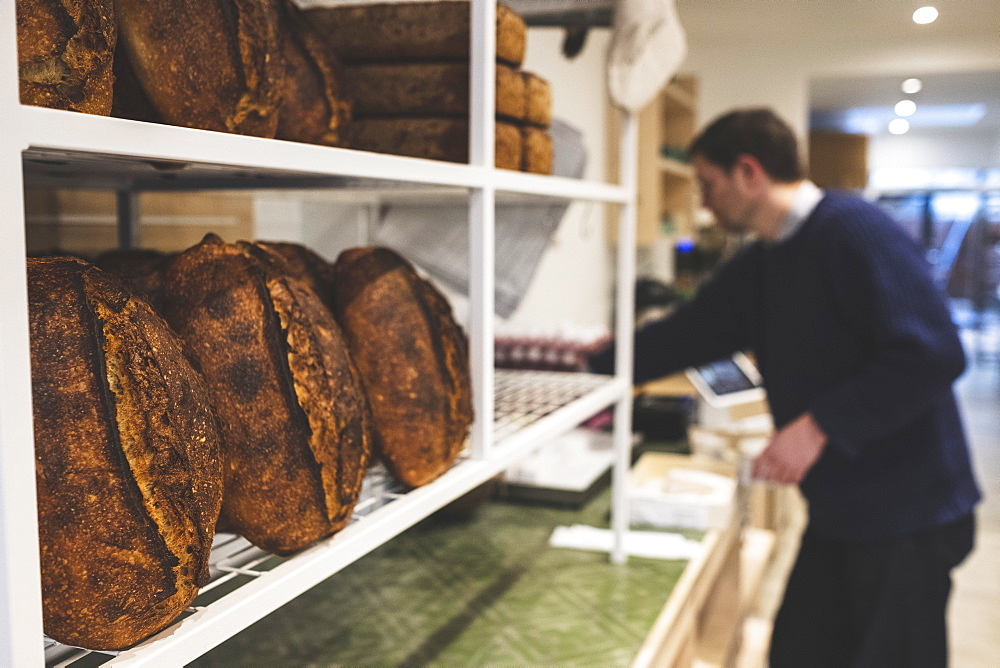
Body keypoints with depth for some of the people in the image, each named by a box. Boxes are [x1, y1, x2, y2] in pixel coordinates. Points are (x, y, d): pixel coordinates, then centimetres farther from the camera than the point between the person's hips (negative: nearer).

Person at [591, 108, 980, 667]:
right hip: (837, 511, 8)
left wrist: (820, 426, -25)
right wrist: (594, 373, 18)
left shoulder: (856, 231, -18)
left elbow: (934, 353, -25)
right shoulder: (756, 268, 9)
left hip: (905, 514, -8)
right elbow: (683, 336, 16)